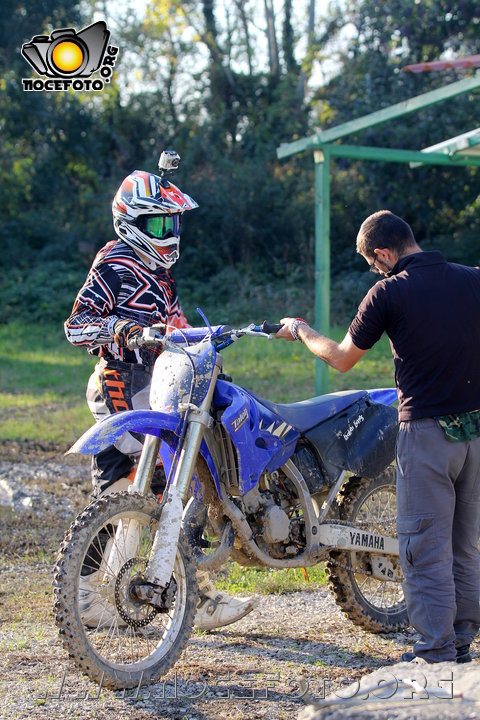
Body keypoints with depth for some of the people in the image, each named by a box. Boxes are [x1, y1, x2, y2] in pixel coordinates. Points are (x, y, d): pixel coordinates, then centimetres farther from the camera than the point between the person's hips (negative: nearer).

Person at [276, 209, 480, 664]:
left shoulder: (389, 293, -7)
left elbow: (342, 359, 4)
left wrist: (300, 331, 20)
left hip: (427, 430, -5)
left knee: (424, 546, 1)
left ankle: (436, 651, 0)